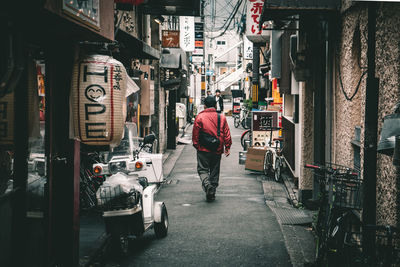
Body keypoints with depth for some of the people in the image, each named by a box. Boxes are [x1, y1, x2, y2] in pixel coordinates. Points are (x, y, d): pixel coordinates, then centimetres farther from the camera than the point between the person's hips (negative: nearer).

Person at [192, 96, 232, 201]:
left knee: (203, 169, 5)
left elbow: (195, 134, -4)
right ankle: (212, 193, 16)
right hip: (217, 150, 3)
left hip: (203, 150, -3)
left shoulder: (200, 117, -7)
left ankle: (207, 185, -22)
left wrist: (196, 145, 8)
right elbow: (227, 134, 3)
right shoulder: (221, 117, 2)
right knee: (214, 171, 12)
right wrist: (227, 147, 10)